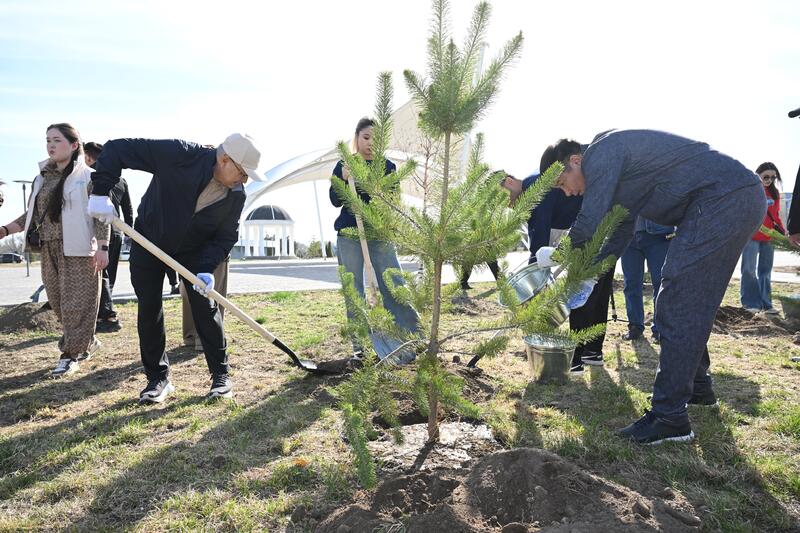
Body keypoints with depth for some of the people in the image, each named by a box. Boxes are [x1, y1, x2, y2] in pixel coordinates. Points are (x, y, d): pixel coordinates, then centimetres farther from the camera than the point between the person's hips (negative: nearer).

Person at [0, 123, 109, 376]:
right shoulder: (42, 179, 13)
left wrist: (102, 247, -16)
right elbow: (32, 215, 15)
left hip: (79, 250, -6)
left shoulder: (88, 177, -4)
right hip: (50, 251, 7)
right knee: (58, 303, 11)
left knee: (77, 303, -2)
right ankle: (87, 343, 27)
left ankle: (70, 354, 7)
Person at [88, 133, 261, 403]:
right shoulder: (180, 154, -30)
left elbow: (226, 236, -11)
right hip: (149, 240, -1)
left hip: (193, 249, 2)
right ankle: (158, 378, 14)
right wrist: (101, 191, -32)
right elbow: (118, 148, -26)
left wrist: (207, 268, -27)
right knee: (148, 309, 0)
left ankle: (221, 375, 8)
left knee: (205, 307, -5)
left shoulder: (236, 196, -18)